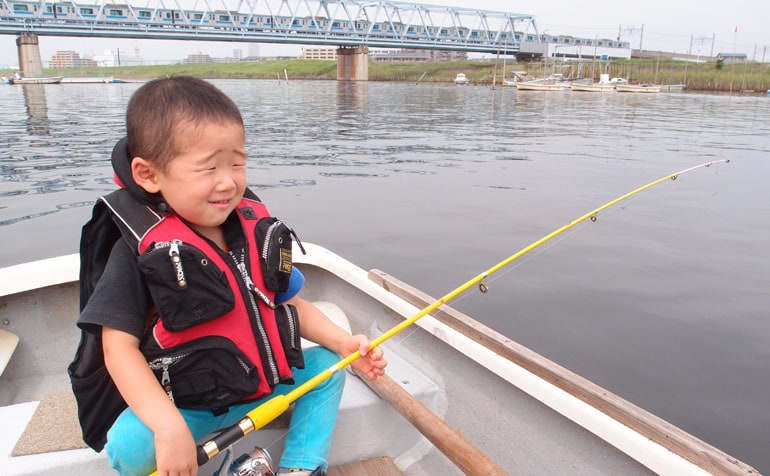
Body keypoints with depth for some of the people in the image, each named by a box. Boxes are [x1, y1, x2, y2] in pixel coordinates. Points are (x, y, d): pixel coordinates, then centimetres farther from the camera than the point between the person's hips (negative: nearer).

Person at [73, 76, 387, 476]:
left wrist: (343, 342, -7)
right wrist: (169, 427, -30)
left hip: (264, 381, 5)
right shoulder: (139, 250, -17)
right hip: (182, 406, -5)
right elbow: (119, 348, -18)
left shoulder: (254, 229, -2)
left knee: (325, 365, 0)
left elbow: (289, 303, 6)